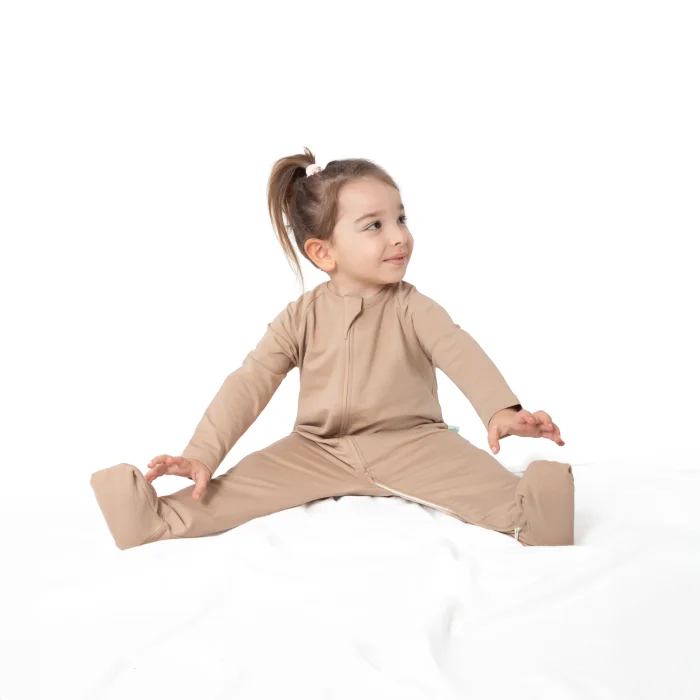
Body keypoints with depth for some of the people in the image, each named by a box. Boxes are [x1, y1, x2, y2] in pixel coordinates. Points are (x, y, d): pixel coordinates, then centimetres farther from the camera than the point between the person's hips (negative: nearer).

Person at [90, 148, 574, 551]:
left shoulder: (412, 307, -6)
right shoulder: (302, 317, -1)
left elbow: (460, 353, -23)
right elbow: (250, 383, -6)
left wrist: (501, 410, -44)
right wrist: (202, 454, -19)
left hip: (408, 442, -1)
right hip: (318, 451, 1)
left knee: (475, 476, -29)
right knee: (239, 487, -17)